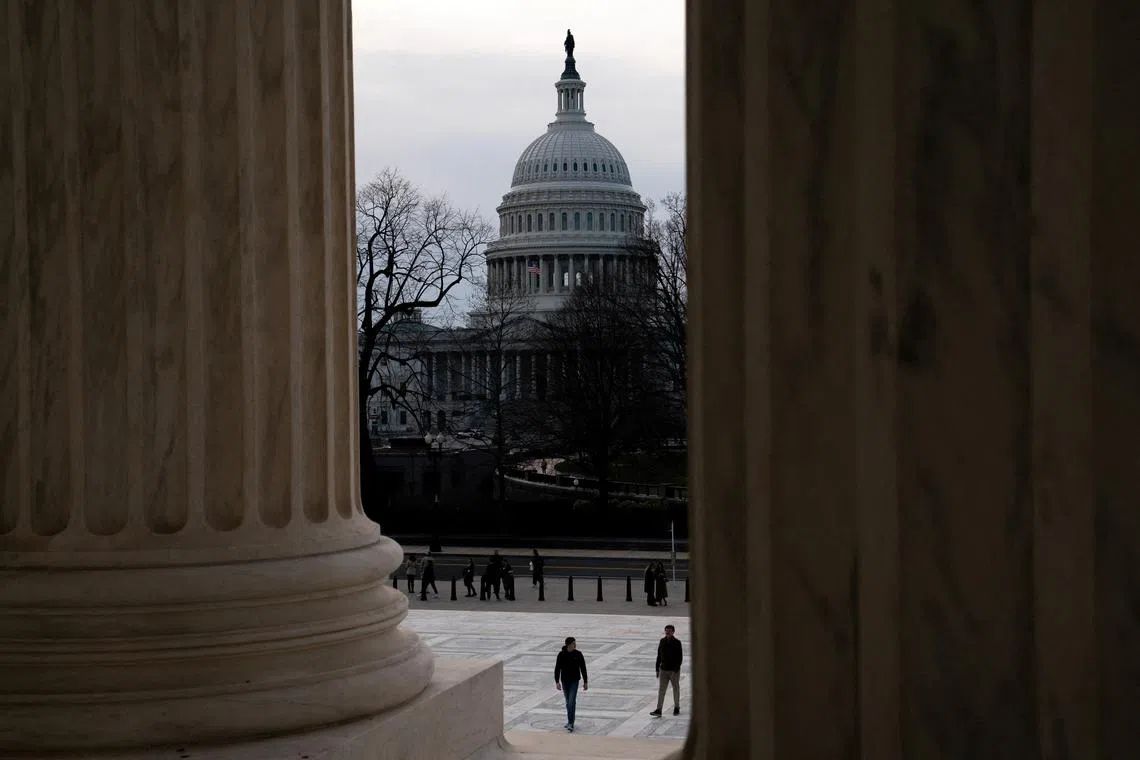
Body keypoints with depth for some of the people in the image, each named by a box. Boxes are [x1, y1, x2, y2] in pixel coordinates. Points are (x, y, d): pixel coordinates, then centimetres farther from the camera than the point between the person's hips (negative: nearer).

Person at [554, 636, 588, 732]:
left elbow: (583, 668, 0)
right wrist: (557, 682, -9)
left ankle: (570, 723, -15)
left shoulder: (578, 654, -5)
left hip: (574, 681, -2)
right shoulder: (561, 655, -5)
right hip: (565, 681, 2)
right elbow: (557, 669, -3)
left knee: (572, 701, -13)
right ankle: (570, 721, 27)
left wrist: (585, 682, 1)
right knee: (568, 702, 13)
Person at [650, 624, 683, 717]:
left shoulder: (677, 642, -10)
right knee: (661, 690, -3)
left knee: (676, 689, 11)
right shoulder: (662, 641, 3)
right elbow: (659, 656, 9)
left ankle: (676, 708, 27)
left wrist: (675, 671, -21)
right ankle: (658, 710, -8)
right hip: (663, 670, 3)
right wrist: (657, 669, 7)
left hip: (674, 670, -3)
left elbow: (679, 658, -13)